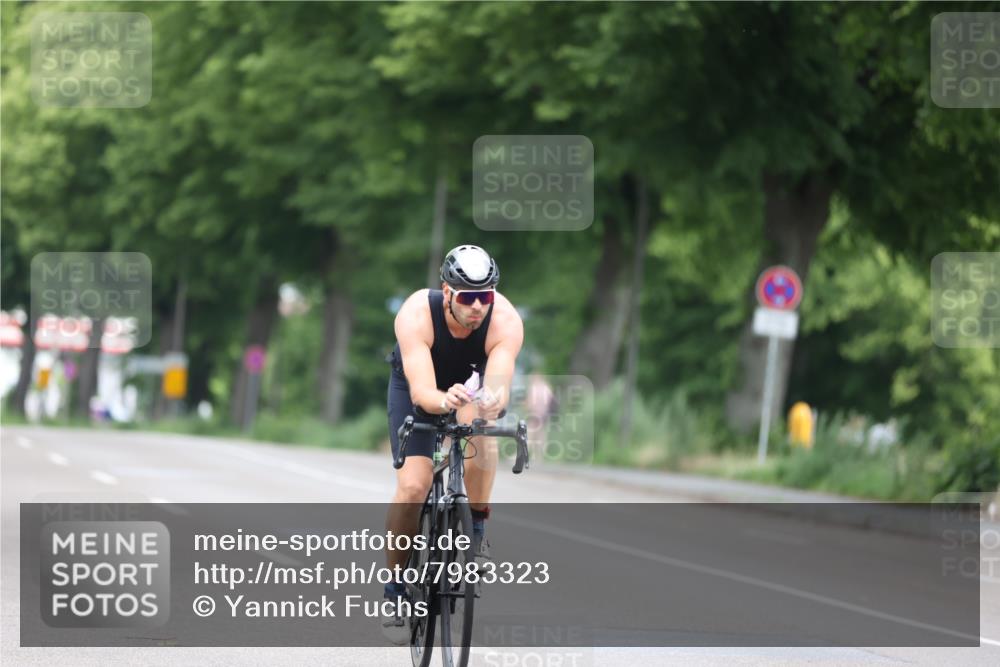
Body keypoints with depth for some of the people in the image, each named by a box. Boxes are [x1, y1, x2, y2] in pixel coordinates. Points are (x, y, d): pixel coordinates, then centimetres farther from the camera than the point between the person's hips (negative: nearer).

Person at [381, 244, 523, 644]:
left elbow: (499, 387, -44)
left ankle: (476, 531, -14)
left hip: (472, 381, 1)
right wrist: (446, 400, -66)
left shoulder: (506, 321, -34)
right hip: (417, 386, -1)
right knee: (412, 487, -16)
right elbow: (422, 393, -44)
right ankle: (395, 592, 2)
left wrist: (491, 402, -67)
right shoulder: (416, 315, -37)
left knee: (481, 430, -35)